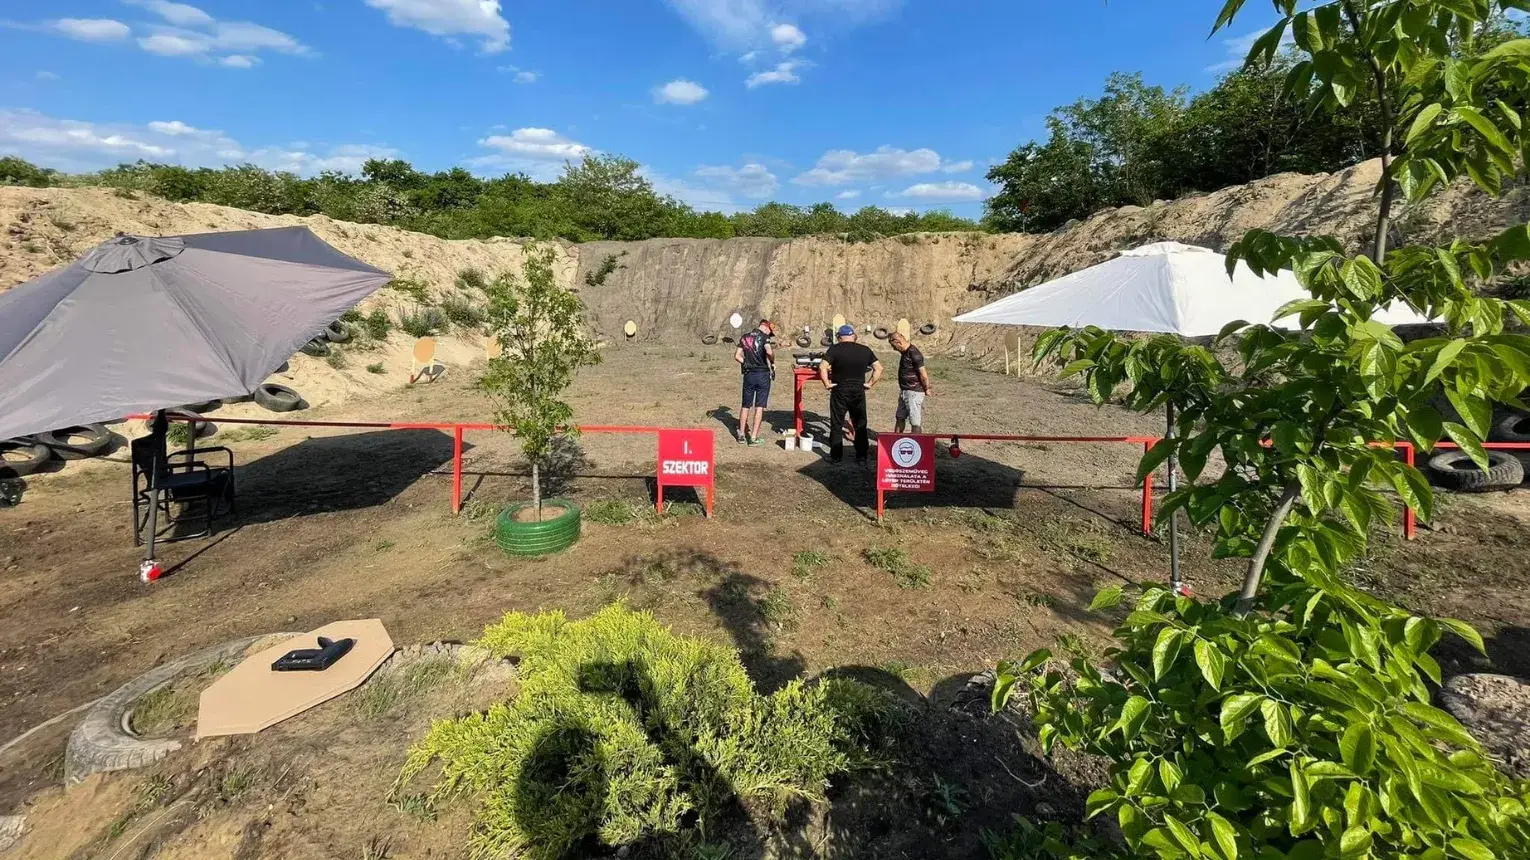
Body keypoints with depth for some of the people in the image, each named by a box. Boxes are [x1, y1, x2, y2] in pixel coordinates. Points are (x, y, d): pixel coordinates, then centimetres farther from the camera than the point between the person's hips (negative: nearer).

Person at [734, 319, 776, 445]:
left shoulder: (744, 338, 10)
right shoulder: (764, 337, -6)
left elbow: (737, 356, 5)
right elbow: (769, 352, -23)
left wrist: (747, 363, 11)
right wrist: (773, 363, -6)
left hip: (749, 374, 4)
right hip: (763, 374, -4)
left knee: (746, 406, 14)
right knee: (759, 407, 2)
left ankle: (741, 435, 18)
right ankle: (753, 437, 3)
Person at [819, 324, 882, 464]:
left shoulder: (835, 349, -8)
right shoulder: (865, 350, 1)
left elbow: (822, 367, -19)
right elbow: (878, 368, -1)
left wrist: (827, 383, -9)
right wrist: (870, 384, 4)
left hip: (839, 392, -2)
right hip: (858, 392, 2)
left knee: (836, 425, 10)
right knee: (860, 426, 13)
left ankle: (836, 456, 15)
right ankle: (861, 457, 16)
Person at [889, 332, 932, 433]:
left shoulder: (914, 354, -21)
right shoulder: (906, 352, 8)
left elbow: (923, 375, -21)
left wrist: (926, 389, -8)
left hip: (914, 392, -10)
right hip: (904, 391, 10)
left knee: (915, 422, -1)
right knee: (900, 418, 17)